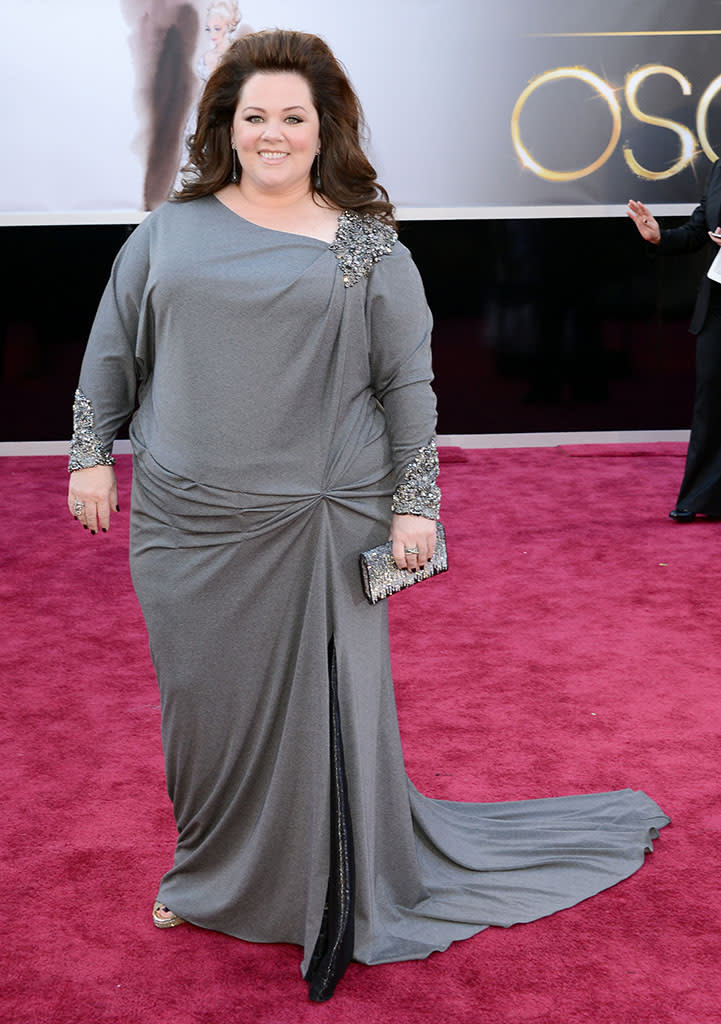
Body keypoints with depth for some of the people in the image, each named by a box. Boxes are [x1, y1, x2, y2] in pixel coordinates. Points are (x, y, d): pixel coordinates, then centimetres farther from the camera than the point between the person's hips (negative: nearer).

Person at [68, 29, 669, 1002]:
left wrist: (413, 503, -4)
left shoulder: (368, 248, -1)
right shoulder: (169, 232, 6)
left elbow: (407, 383, 0)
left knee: (320, 702, 5)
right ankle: (209, 872, 37)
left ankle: (337, 900, 25)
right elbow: (113, 352, 13)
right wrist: (91, 453, 9)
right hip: (184, 523, 3)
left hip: (314, 530, -2)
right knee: (201, 698, 14)